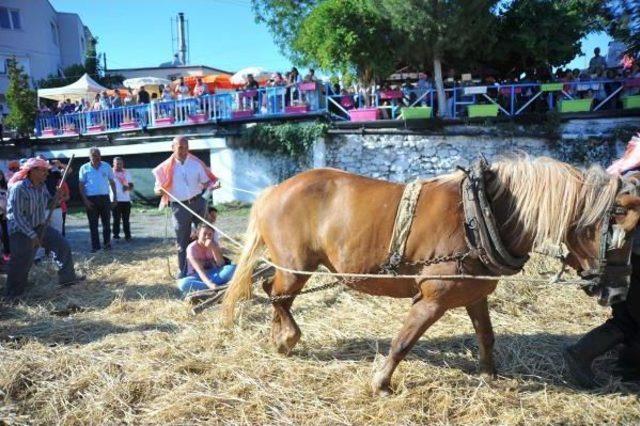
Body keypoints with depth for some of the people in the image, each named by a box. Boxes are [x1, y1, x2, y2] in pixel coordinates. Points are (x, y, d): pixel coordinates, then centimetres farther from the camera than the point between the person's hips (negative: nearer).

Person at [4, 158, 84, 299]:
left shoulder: (42, 186, 0)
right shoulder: (19, 188, -23)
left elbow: (46, 204, 12)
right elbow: (17, 216, -24)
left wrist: (55, 199, -10)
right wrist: (32, 235, -25)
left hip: (41, 226, 8)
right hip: (21, 231, -7)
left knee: (62, 245, 5)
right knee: (21, 264, -2)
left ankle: (67, 277, 18)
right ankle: (13, 294, 17)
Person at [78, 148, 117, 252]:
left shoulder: (106, 166, 3)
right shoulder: (84, 168, 0)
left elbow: (112, 182, 9)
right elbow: (81, 185, 1)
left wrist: (115, 198, 4)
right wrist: (85, 200, -9)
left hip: (104, 198, 1)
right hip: (91, 199, -1)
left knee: (106, 222, 6)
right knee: (93, 224, 3)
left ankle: (107, 243, 17)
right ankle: (95, 245, 9)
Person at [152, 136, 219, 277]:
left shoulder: (196, 163, 3)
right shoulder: (166, 167, -2)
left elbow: (205, 182, 4)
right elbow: (159, 186, 3)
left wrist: (214, 185, -18)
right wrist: (158, 190, -21)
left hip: (198, 202, 1)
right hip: (180, 207, -1)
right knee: (182, 241, 7)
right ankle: (183, 271, 18)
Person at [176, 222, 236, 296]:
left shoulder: (214, 245, -2)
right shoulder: (192, 248, -16)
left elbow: (221, 264, -15)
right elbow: (199, 269, -28)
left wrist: (213, 248, -26)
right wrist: (210, 284, -45)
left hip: (212, 274, 3)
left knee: (232, 268, -24)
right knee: (182, 283, -37)